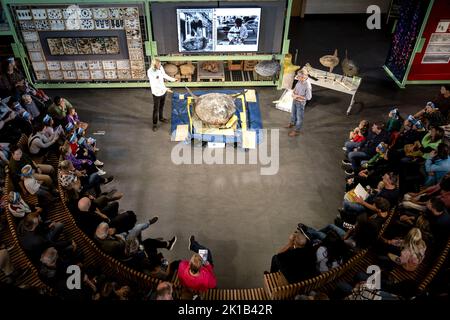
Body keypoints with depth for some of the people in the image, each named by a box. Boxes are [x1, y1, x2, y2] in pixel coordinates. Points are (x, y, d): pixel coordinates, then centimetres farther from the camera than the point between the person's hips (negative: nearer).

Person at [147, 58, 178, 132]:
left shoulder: (161, 67, -9)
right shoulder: (150, 72, -27)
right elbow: (155, 84, -31)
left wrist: (173, 79, 15)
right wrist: (165, 88, -37)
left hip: (163, 91, 6)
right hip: (156, 93, -6)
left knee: (161, 106, 25)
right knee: (156, 109, 6)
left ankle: (161, 118, 47)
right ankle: (155, 124, 21)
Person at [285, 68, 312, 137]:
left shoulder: (307, 86, -32)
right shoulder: (300, 81, -12)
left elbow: (308, 97, -24)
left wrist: (298, 96, -23)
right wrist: (293, 93, -10)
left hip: (300, 103, -7)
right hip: (295, 100, 7)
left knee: (299, 117, 12)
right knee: (293, 113, 29)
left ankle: (297, 131, 30)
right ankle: (292, 123, 56)